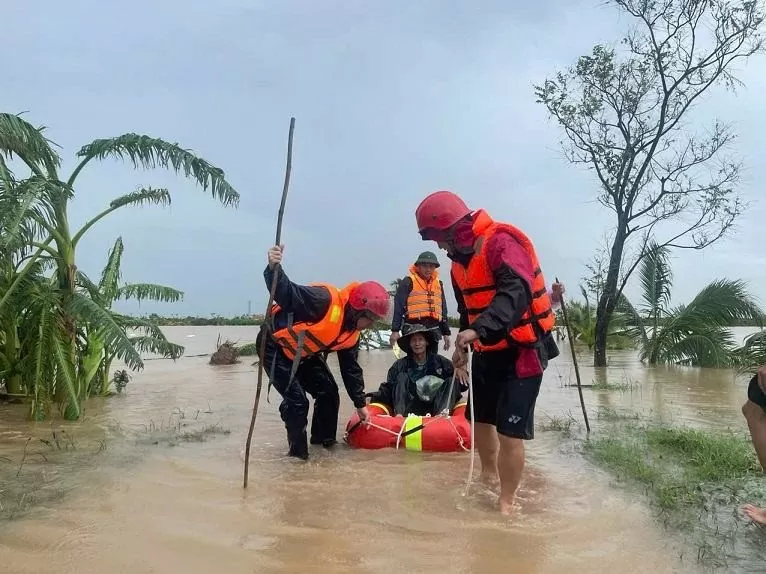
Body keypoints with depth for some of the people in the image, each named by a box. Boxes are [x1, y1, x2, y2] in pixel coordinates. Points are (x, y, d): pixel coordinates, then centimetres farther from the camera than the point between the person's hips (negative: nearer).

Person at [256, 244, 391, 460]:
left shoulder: (352, 333, -5)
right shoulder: (325, 300, -32)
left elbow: (351, 368, 6)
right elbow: (286, 294, -40)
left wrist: (360, 404, 9)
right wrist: (274, 270, -62)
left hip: (304, 354, 9)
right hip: (275, 347, -8)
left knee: (329, 392, 5)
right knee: (297, 400, -14)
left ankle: (325, 443, 22)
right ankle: (298, 453, 3)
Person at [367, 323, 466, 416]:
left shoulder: (440, 361, 6)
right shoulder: (400, 365, 4)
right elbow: (387, 390, -1)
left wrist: (460, 370, -20)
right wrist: (374, 397, -20)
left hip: (436, 407, 0)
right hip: (411, 410, 0)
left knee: (452, 381, -15)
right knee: (402, 377, -14)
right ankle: (399, 415, -33)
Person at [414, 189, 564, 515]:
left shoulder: (501, 243, -22)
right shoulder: (460, 261, 7)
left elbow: (516, 293, -38)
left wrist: (478, 330, -48)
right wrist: (463, 346, 14)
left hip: (523, 351, -9)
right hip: (488, 352, 9)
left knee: (509, 431, -8)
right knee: (480, 418, 19)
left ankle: (507, 502, 11)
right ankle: (489, 478, 43)